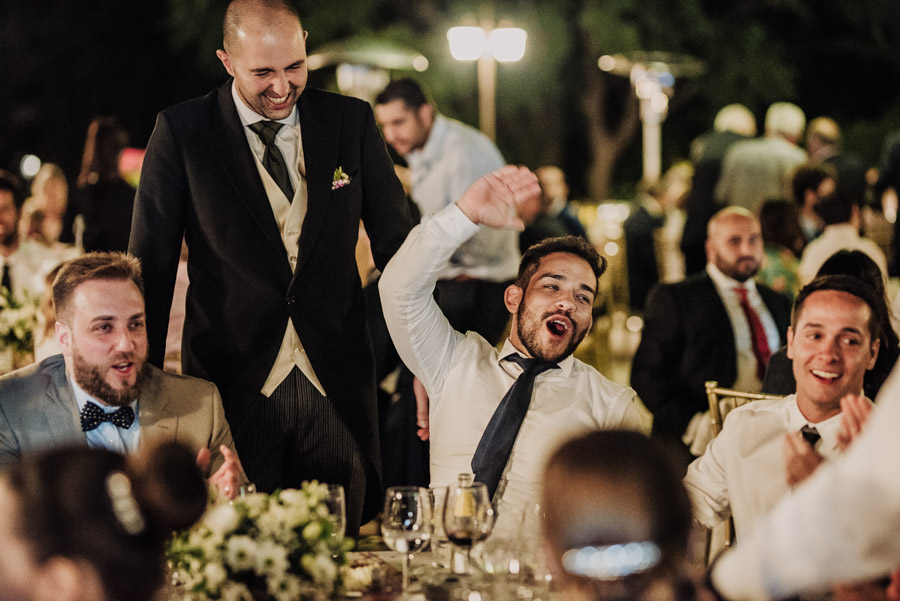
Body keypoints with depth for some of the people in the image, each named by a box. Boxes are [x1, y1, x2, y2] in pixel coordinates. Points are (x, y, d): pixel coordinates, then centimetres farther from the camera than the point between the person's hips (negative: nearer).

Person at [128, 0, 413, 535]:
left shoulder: (352, 121, 4)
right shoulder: (182, 131, -2)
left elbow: (397, 242, 7)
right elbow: (152, 264, 0)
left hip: (337, 385, 2)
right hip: (234, 383, -2)